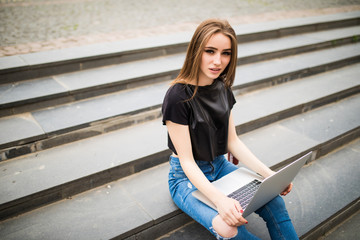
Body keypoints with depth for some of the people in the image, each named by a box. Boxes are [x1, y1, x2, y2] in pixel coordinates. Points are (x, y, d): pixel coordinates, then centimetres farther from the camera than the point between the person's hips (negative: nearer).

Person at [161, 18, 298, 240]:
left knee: (275, 203, -17)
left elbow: (233, 141, 3)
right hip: (188, 177, -5)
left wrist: (269, 174, -8)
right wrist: (219, 199, -35)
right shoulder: (178, 97, -22)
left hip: (220, 166, 6)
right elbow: (187, 161, -21)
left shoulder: (222, 88, -1)